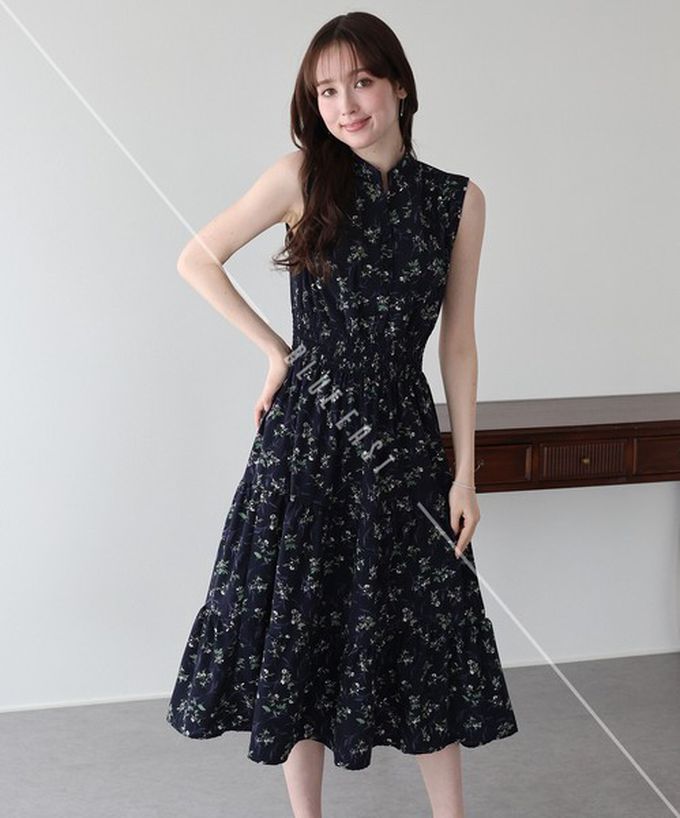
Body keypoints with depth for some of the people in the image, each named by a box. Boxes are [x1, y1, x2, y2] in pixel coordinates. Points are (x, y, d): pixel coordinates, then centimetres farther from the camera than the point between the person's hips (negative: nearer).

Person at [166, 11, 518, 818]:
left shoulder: (459, 200, 1)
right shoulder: (303, 175, -5)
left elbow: (457, 341, 4)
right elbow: (197, 259, 3)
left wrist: (465, 474, 2)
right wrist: (275, 350, -1)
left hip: (405, 444, 1)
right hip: (304, 441, -1)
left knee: (431, 637, 7)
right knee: (298, 631, 7)